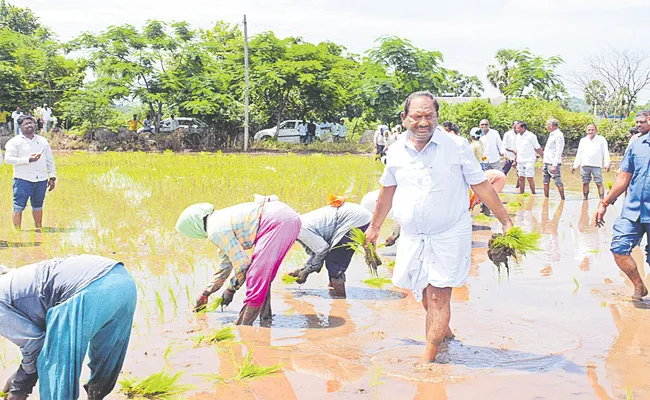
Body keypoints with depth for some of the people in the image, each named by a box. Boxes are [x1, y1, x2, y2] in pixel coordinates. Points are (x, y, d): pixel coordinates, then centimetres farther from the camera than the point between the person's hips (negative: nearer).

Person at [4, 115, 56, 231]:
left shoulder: (43, 141, 15)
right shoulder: (15, 141, 0)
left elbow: (50, 160, 17)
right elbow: (8, 159, -11)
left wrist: (52, 177, 10)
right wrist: (28, 160, -18)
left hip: (42, 180, 4)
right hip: (23, 180, -4)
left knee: (38, 206, 13)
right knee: (18, 207, -7)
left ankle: (39, 230, 23)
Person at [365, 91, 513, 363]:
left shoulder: (457, 147, -6)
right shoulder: (397, 152, 4)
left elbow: (481, 187, -1)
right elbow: (387, 190, 19)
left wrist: (506, 222, -1)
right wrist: (375, 226, 27)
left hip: (449, 236, -4)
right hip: (412, 236, 4)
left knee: (438, 296, -7)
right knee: (424, 294, 12)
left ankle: (429, 359, -2)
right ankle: (444, 331, 40)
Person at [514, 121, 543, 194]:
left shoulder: (531, 136, -9)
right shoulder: (518, 136, 11)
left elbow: (538, 148, -5)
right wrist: (516, 159, 18)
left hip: (529, 161, -6)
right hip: (520, 161, 6)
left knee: (530, 178, -7)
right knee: (521, 178, 7)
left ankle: (533, 193, 0)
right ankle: (521, 193, 14)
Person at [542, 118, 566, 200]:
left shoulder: (558, 135, -11)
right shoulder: (551, 135, 17)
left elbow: (558, 152, -17)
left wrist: (554, 165, -22)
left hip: (553, 163, -9)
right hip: (547, 163, 9)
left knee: (558, 182, -8)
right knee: (546, 182, 11)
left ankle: (563, 199, -5)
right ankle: (546, 198, 17)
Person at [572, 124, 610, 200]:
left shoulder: (601, 139, 5)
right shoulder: (583, 140, 15)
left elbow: (605, 153, 1)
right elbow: (579, 154, 18)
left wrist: (606, 164, -11)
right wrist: (575, 166, 12)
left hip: (597, 165, -3)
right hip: (584, 165, 3)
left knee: (599, 183, -9)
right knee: (585, 183, 6)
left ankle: (602, 200, -11)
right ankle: (585, 199, 14)